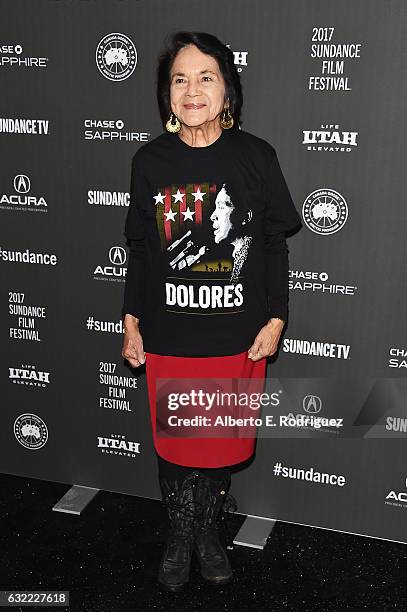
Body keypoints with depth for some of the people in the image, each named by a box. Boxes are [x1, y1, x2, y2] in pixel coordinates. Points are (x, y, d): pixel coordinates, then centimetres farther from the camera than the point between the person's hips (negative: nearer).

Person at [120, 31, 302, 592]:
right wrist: (131, 322, 5)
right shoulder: (150, 161, 0)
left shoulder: (255, 157, -4)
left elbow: (275, 244, 0)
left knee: (225, 441, 13)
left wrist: (275, 319, -4)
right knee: (174, 440, 12)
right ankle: (180, 536, 36)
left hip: (239, 335, 0)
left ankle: (209, 531, 38)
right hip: (168, 335, 1)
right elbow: (140, 247, 6)